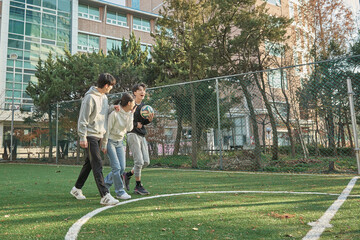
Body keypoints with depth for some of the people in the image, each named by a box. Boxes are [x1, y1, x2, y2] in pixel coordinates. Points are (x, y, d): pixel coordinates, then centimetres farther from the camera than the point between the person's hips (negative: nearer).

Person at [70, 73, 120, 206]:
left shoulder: (104, 97, 13)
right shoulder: (90, 97, -14)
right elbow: (83, 119, -15)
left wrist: (112, 108, 1)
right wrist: (83, 137, -17)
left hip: (99, 135, 9)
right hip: (90, 136, -9)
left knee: (89, 163, 16)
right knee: (97, 165, -9)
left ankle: (77, 188, 31)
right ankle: (105, 195, -8)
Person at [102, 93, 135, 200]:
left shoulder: (128, 114, 3)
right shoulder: (115, 113, -19)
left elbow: (129, 128, -7)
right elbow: (108, 129, -14)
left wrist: (131, 115, -10)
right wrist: (104, 145, -12)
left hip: (119, 142, 7)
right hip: (110, 141, -7)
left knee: (122, 168, 4)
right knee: (116, 168, -10)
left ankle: (105, 184, 23)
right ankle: (120, 192, 1)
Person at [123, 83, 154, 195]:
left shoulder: (143, 105, 14)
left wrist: (149, 120, -2)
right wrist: (135, 124, -15)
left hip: (142, 135, 8)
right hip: (133, 134, -8)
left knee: (146, 162, 7)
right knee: (139, 161, -7)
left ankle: (128, 174, 26)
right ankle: (138, 186, 8)